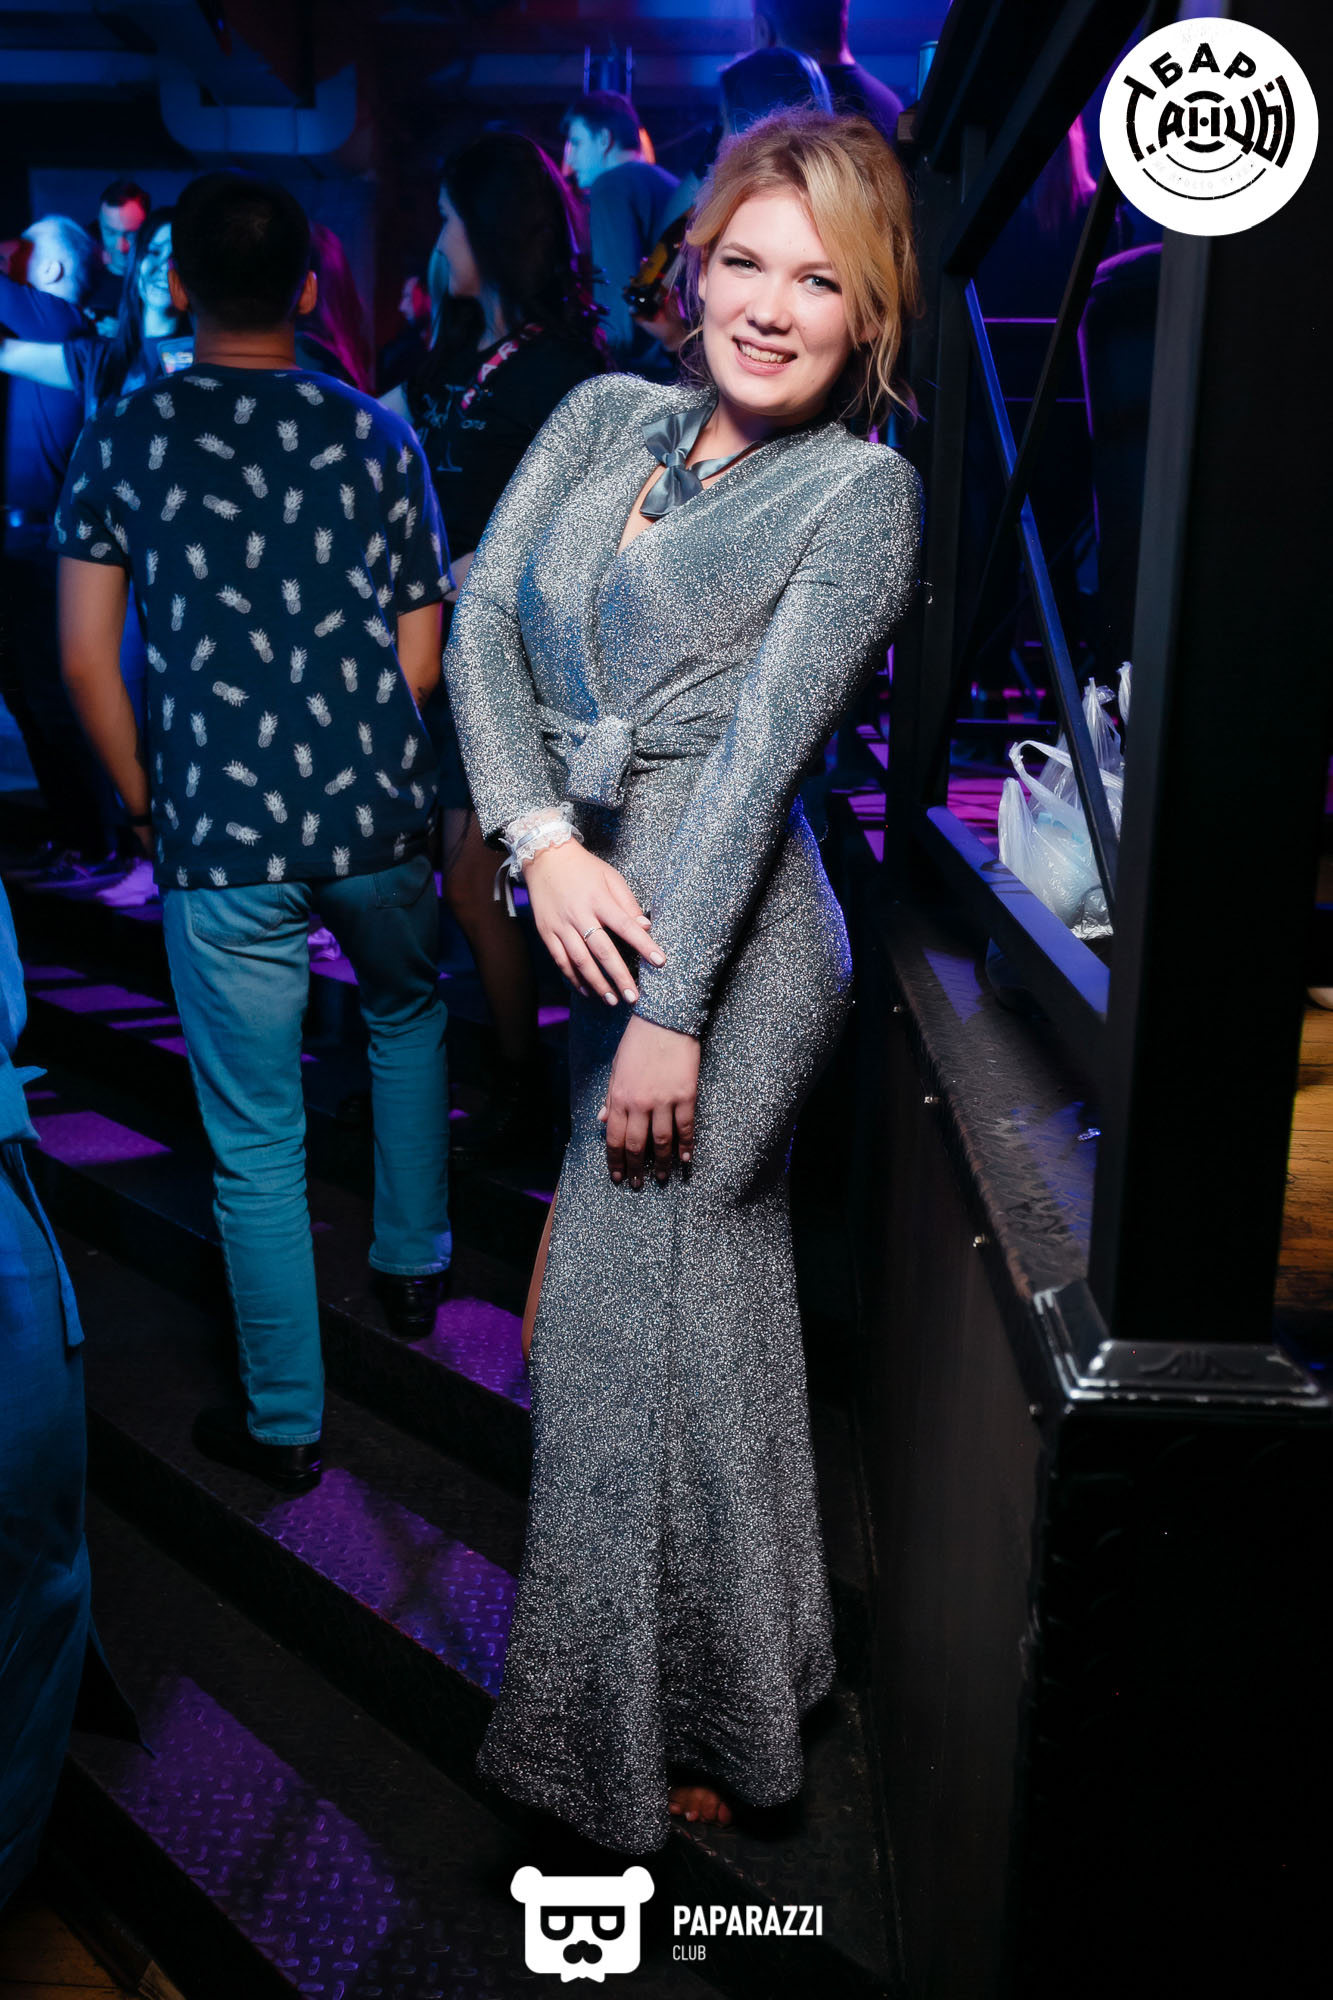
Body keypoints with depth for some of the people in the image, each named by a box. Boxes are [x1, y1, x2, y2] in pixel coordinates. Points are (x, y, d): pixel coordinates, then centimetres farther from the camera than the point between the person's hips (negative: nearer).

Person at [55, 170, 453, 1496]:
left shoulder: (123, 439, 0)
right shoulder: (376, 438, 3)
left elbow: (86, 661, -2)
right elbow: (418, 665, 4)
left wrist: (144, 799, 11)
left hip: (221, 837, -1)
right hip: (379, 815, 2)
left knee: (256, 1141, 7)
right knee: (408, 1015, 31)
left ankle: (285, 1425, 22)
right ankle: (412, 1267, 41)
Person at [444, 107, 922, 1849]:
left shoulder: (865, 491, -6)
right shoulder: (609, 416, 10)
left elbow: (760, 750, -15)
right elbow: (482, 613, 2)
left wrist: (672, 1011, -17)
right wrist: (540, 836, -13)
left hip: (728, 949, -6)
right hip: (603, 914, 7)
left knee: (648, 1337, 3)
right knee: (699, 1303, 19)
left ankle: (674, 1740, 28)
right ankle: (751, 1668, 44)